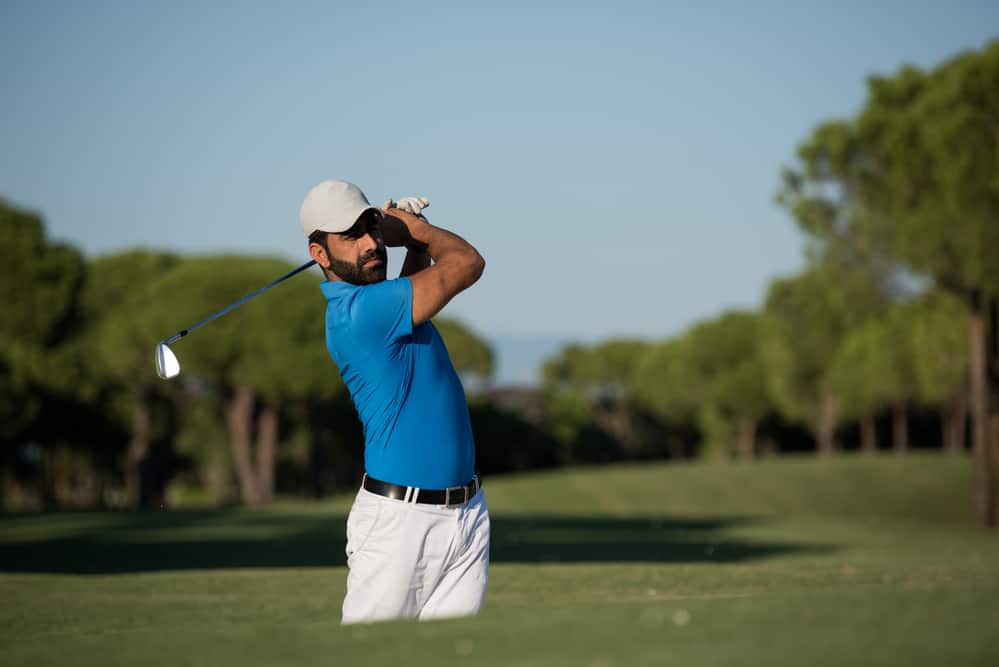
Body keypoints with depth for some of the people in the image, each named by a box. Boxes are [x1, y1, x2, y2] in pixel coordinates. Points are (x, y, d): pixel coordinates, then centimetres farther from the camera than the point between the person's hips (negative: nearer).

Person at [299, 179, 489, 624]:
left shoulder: (382, 301, 10)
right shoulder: (358, 312, -18)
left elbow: (413, 286, 36)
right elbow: (468, 263, -12)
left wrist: (410, 231, 16)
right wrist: (415, 227, 7)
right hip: (400, 517, -8)